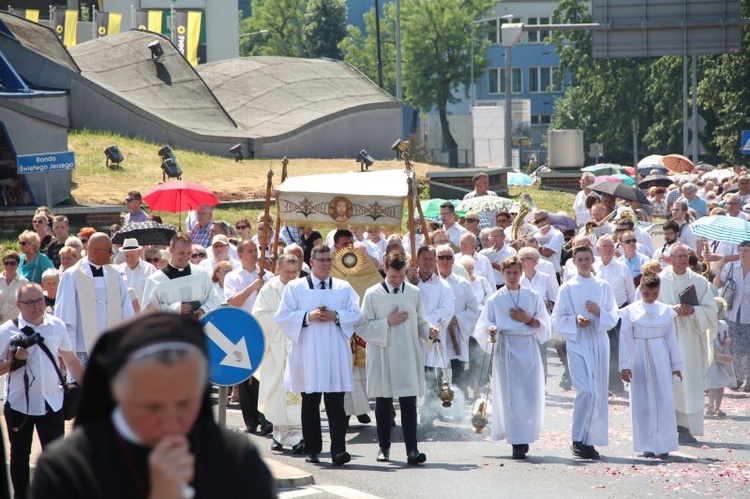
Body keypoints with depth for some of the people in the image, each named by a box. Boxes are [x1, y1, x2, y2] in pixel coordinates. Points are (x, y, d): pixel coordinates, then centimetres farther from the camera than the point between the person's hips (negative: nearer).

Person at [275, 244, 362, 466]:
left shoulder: (344, 288, 13)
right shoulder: (296, 287, 9)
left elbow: (356, 314, 9)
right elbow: (283, 316, 3)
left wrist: (336, 316, -9)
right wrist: (308, 317, -11)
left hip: (336, 353, 0)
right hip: (308, 353, 0)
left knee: (336, 402, -7)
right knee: (310, 402, 3)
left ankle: (338, 450, -12)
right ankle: (312, 449, 10)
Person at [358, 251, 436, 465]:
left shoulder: (414, 293, 7)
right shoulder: (373, 295, -1)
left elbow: (420, 322, 12)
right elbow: (362, 327, -3)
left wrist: (429, 331, -9)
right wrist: (388, 323, -13)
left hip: (409, 357, 1)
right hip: (382, 357, -1)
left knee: (409, 403, -7)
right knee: (383, 405, 10)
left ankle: (412, 450, -13)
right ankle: (384, 447, 24)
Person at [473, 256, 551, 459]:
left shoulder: (533, 297, 11)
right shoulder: (495, 300, 7)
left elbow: (545, 325, 11)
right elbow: (483, 327, 4)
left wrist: (528, 320, -6)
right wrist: (491, 331, -18)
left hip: (529, 348, 1)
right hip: (505, 349, -1)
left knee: (532, 395, -5)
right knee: (510, 396, -7)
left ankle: (526, 435, 13)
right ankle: (517, 442, -4)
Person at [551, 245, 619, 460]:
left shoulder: (603, 287, 10)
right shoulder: (568, 288, 4)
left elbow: (613, 317, 8)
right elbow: (557, 319, 4)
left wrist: (599, 313, -11)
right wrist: (575, 319, -14)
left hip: (598, 343, 3)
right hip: (577, 343, -3)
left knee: (598, 392, 3)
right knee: (585, 390, -16)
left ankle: (590, 441, 11)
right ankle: (579, 440, -10)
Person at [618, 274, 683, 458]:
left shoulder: (666, 311, 4)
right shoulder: (630, 312, -1)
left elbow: (671, 339, 9)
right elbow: (625, 339, -2)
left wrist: (676, 365, 11)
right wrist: (624, 365, -7)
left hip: (660, 360, 1)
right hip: (639, 359, -1)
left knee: (664, 401, -3)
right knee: (642, 403, 2)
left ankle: (664, 445, 3)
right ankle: (647, 446, 8)